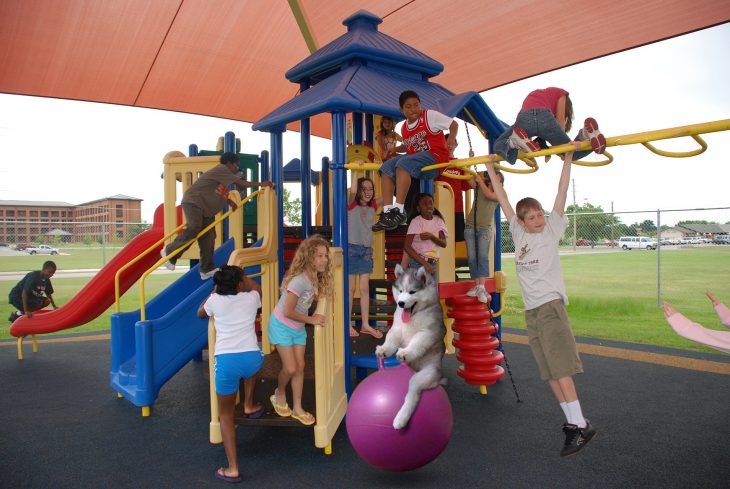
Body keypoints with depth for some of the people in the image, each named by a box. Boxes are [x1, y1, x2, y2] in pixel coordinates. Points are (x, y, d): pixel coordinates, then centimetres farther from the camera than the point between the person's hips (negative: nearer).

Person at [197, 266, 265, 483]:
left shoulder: (215, 300, 8)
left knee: (226, 415, 16)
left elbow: (200, 314, 33)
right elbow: (257, 288, 36)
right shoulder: (252, 298, 10)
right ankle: (249, 406, 43)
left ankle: (232, 469, 12)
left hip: (226, 361, -1)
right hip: (253, 359, 1)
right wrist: (242, 276, 45)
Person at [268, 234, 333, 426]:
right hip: (281, 326, -7)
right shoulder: (299, 281, -34)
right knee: (290, 368, -2)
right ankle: (279, 393, 30)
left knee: (300, 367, 8)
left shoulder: (315, 277, -9)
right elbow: (288, 312, -28)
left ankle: (297, 408, 22)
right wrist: (311, 320, -20)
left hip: (298, 327, 7)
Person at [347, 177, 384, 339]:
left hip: (367, 250, 5)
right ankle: (348, 324, 13)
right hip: (351, 248, -4)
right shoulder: (351, 204, -8)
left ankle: (365, 325, 15)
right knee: (350, 288, 3)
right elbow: (352, 191, -28)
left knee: (365, 288, 7)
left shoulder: (373, 205, 5)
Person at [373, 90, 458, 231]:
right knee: (387, 167, -10)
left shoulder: (430, 115, -1)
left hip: (435, 156, -7)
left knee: (403, 163, -32)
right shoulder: (404, 129, 16)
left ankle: (399, 212, -36)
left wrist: (451, 140, -18)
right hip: (416, 159, 7)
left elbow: (454, 124, -1)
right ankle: (387, 212, -20)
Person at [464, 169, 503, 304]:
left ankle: (482, 288, -22)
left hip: (485, 229, -2)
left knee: (483, 257, -16)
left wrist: (480, 180, -5)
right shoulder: (479, 186, 10)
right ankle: (477, 286, 1)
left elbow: (489, 195, -14)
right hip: (471, 227, 2)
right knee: (472, 258, -3)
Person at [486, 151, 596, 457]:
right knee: (549, 371, 5)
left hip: (551, 305, -5)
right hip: (531, 310, 5)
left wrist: (568, 159, -3)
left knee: (560, 367, -11)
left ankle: (581, 424, -7)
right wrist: (490, 168, 19)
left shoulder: (552, 229, 4)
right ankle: (572, 422, 13)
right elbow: (503, 199, 16)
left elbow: (562, 193, -1)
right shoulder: (517, 232, 12)